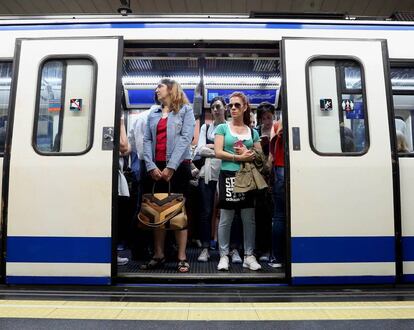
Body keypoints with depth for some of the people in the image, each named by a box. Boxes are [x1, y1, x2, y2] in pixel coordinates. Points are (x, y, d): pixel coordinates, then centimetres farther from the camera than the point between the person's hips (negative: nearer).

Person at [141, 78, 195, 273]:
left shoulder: (185, 109, 4)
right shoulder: (153, 113, 17)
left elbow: (185, 138, -8)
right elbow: (147, 140, 8)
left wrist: (171, 167, -15)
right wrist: (151, 166, -7)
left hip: (178, 165, -4)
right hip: (156, 166, 5)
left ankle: (182, 258, 3)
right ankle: (158, 255, 14)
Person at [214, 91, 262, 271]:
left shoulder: (252, 132, 14)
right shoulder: (222, 128, 5)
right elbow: (218, 152, -6)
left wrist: (250, 155, -9)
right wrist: (239, 157, -13)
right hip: (228, 176, -3)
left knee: (249, 218, 6)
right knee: (225, 218, 1)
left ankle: (249, 256, 17)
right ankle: (224, 256, 12)